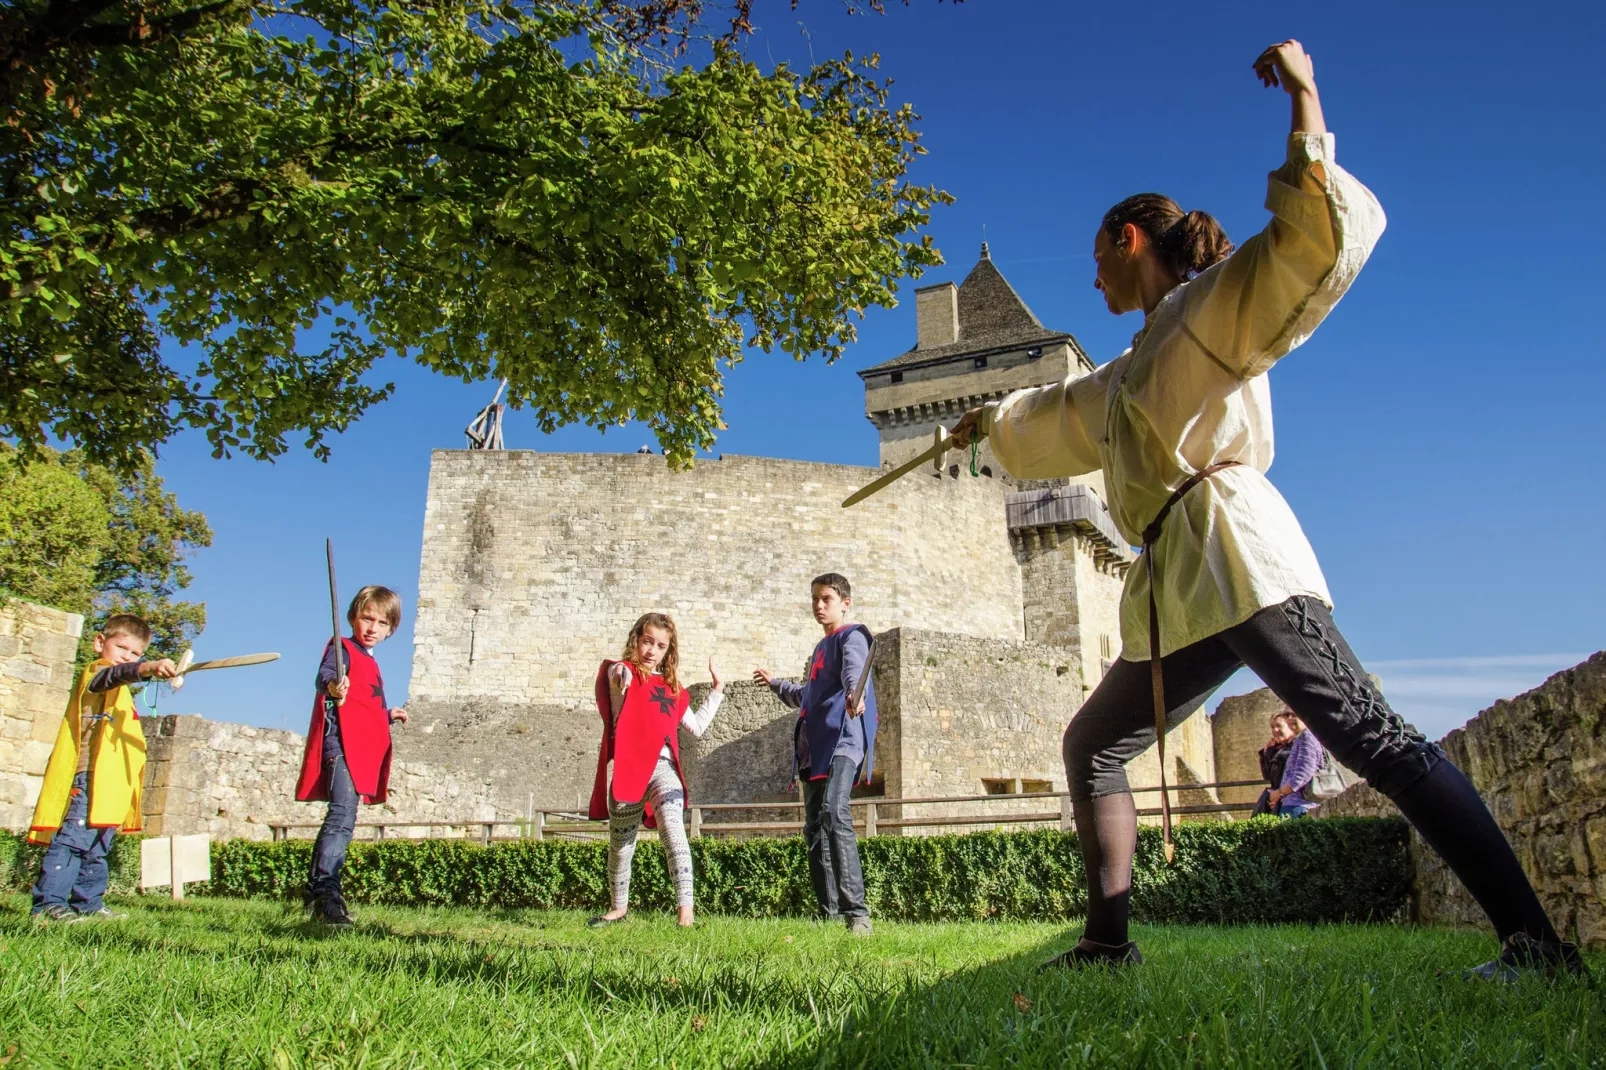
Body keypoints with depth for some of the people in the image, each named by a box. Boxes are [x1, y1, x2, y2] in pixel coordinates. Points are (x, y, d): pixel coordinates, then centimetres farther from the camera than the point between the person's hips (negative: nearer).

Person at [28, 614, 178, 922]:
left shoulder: (118, 692, 26)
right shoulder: (95, 672, -6)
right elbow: (116, 673, -30)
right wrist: (148, 668, -49)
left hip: (108, 782, 10)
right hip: (89, 776, -10)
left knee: (97, 848, 13)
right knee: (74, 839, -16)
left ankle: (88, 903, 19)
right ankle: (49, 902, -16)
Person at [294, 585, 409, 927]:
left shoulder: (370, 664, 26)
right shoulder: (343, 649, 0)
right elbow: (325, 675, -24)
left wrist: (388, 716, 38)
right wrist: (332, 687, -45)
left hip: (361, 753, 10)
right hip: (341, 746, -10)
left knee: (340, 820, 15)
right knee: (343, 818, -23)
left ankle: (316, 894, 24)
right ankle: (325, 892, -28)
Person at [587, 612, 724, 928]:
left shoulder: (671, 686, 19)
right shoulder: (621, 671, 4)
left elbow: (696, 726, 25)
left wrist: (717, 689, 25)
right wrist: (620, 683, -39)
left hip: (662, 766, 3)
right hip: (627, 767, -2)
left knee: (672, 828, -22)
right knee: (621, 845, 11)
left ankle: (685, 907, -27)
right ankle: (620, 907, 33)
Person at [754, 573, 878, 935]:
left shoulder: (851, 636, 2)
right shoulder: (820, 648, 27)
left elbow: (854, 670, -23)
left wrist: (855, 695, -46)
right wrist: (775, 683, 58)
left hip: (842, 742, -9)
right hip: (813, 748, 9)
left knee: (834, 815, -25)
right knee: (815, 828, 6)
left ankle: (856, 911, -28)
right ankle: (829, 913, 12)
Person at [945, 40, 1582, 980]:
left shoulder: (1212, 303, 4)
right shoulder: (1138, 368, 28)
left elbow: (1321, 238, -13)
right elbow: (1063, 416, 47)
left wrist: (1303, 99, -11)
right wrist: (993, 419, 63)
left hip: (1235, 558, -9)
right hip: (1180, 593, 9)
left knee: (1375, 741, -17)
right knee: (1091, 747, 12)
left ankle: (1537, 942, -17)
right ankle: (1108, 942, 15)